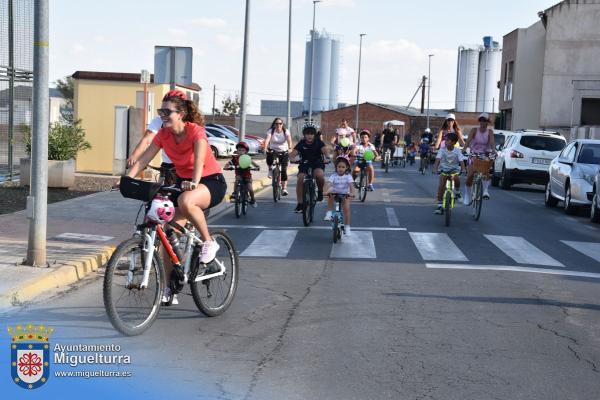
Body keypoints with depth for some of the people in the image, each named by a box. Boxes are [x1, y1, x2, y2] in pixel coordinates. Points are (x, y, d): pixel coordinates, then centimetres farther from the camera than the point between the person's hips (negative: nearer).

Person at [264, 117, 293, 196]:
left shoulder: (286, 131, -9)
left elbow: (289, 140, -26)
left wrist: (290, 148, -46)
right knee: (269, 157, -35)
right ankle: (270, 169, -1)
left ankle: (284, 188, -4)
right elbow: (267, 139, -27)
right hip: (273, 151, 0)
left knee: (284, 170, -11)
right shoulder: (271, 131, -10)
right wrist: (265, 148, -45)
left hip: (284, 152, 0)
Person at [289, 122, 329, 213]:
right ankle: (300, 203, -10)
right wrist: (288, 157, -41)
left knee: (319, 175, -34)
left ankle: (320, 191, -2)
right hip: (305, 164, 2)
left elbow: (324, 150, -23)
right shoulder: (301, 143, -6)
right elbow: (294, 152, -18)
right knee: (300, 179, -19)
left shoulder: (318, 142, -8)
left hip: (317, 164, -2)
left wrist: (327, 157, -45)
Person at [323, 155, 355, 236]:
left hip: (345, 194, -1)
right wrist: (327, 191, -45)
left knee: (346, 208, -17)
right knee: (330, 196, -33)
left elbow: (351, 185, -25)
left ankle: (347, 227, -6)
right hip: (335, 193, 1)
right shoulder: (334, 175, -10)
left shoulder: (348, 176, -11)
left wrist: (352, 193, -44)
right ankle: (329, 212, -19)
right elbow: (329, 183, -25)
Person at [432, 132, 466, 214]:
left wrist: (463, 170, -33)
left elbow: (461, 161, -15)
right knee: (441, 185, -17)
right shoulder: (442, 150, -10)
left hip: (454, 169, 0)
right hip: (444, 169, 0)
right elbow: (437, 160, -19)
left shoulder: (457, 151, -9)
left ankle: (457, 192, 0)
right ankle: (439, 205, -9)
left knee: (456, 178, -32)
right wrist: (435, 169, -35)